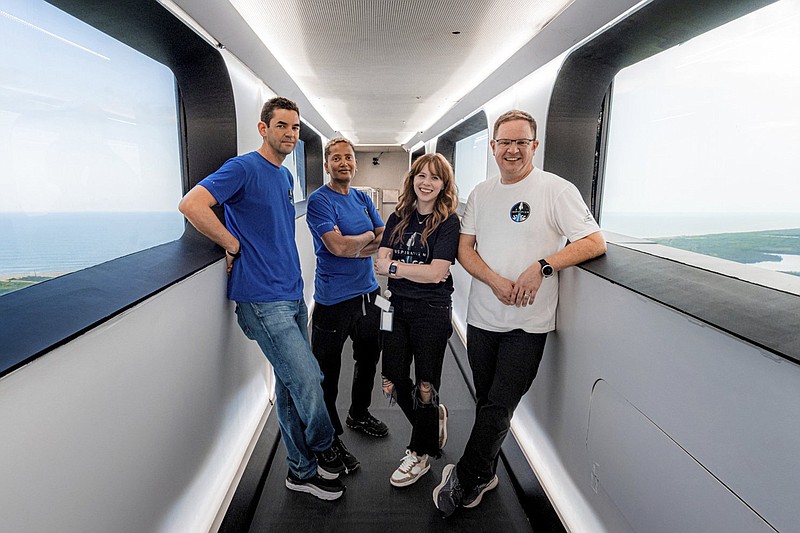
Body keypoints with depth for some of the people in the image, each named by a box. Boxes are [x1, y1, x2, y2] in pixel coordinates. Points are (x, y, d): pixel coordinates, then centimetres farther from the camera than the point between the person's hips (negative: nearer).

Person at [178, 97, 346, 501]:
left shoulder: (286, 176, 17)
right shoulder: (244, 168, -9)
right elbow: (191, 204, -21)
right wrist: (233, 245, -13)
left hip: (291, 295, 8)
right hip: (263, 301, -8)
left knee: (291, 386, 15)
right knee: (308, 383, -6)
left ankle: (302, 470, 29)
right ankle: (324, 451, 23)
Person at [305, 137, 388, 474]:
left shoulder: (362, 198, 10)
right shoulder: (319, 200, -12)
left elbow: (385, 240, 3)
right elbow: (338, 246, -24)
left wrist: (353, 249, -13)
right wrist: (368, 237, -6)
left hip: (368, 293, 8)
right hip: (333, 299, -7)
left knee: (368, 358, 23)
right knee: (328, 373, 4)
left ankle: (359, 414, 47)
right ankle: (330, 439, 24)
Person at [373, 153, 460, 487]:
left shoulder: (448, 222, -7)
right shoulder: (399, 218, 8)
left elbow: (437, 273, -17)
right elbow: (381, 263, -2)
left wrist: (394, 266, -10)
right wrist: (419, 272, -15)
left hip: (431, 311, -5)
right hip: (397, 308, 5)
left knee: (425, 386, 5)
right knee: (393, 383, 5)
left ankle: (420, 454, 27)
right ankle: (434, 417, 35)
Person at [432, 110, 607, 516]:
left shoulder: (556, 190, -6)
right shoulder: (481, 193, 9)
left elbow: (595, 243, -11)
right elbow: (465, 250, 6)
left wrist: (542, 266, -22)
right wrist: (496, 281, -12)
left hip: (527, 324, -4)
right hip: (482, 318, 4)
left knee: (498, 409, 0)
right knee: (487, 403, 16)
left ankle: (464, 480, 23)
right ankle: (483, 476, 35)